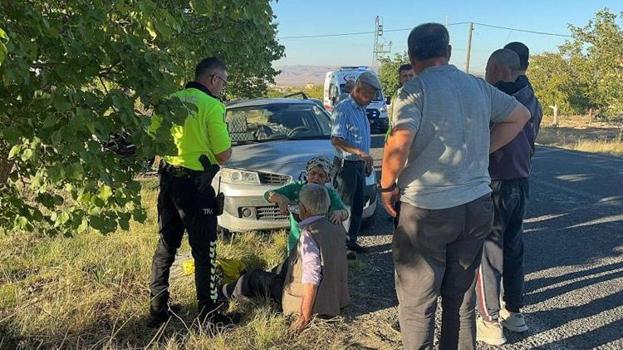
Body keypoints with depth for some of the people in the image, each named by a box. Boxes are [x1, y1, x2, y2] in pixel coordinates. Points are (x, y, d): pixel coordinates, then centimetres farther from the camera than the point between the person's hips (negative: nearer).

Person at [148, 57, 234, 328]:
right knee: (204, 251, 4)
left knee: (166, 245, 17)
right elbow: (224, 155, -12)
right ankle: (208, 314, 12)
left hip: (168, 179, 7)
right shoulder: (212, 106, -13)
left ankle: (157, 309, 26)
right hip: (195, 185, -7)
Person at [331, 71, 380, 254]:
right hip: (346, 165, -9)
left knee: (357, 206, 14)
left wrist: (367, 161, 22)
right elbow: (336, 140, -24)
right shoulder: (343, 109, -15)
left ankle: (351, 240, 25)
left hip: (360, 165, 9)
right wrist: (360, 152, -34)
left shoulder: (361, 109, 13)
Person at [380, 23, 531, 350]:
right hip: (477, 206, 6)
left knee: (416, 302, 9)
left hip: (427, 211, -6)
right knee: (462, 296, 19)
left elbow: (399, 143, -25)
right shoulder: (478, 86, 8)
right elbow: (520, 115, 20)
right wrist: (483, 150, 16)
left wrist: (387, 186, -9)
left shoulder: (414, 89, -11)